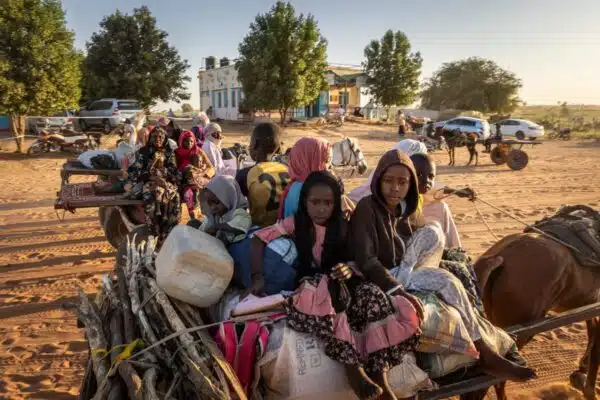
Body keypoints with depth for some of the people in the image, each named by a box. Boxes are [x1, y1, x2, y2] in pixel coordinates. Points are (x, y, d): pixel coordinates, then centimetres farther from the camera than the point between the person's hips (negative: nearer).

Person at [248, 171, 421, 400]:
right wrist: (257, 276, -13)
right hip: (310, 287, -2)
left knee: (372, 294, -29)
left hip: (340, 286, 3)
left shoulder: (342, 226, 7)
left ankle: (379, 374, -33)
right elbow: (259, 239, 0)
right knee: (326, 294, -39)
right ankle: (352, 367, -40)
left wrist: (349, 268, -20)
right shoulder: (295, 223, 0)